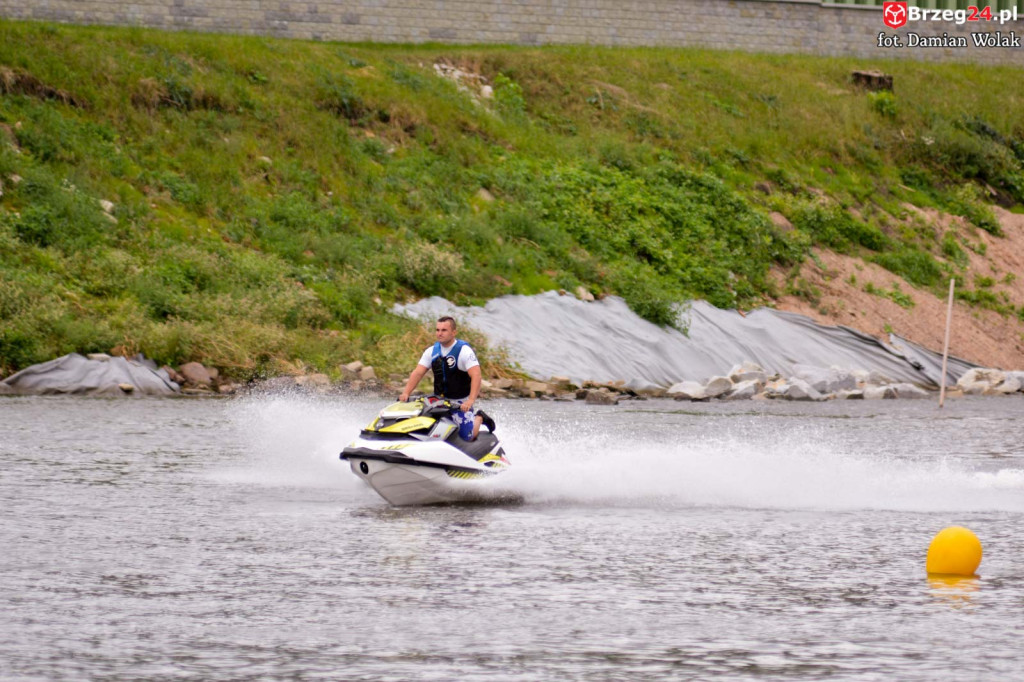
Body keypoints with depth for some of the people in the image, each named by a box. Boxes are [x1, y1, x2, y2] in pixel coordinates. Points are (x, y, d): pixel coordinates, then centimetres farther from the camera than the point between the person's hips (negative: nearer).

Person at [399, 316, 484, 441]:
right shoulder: (432, 351, 4)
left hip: (461, 404, -5)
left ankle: (478, 418, 25)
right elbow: (417, 373, -1)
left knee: (466, 438, -4)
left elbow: (476, 376, -24)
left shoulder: (464, 350, -14)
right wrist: (406, 393, -16)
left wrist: (470, 400, -36)